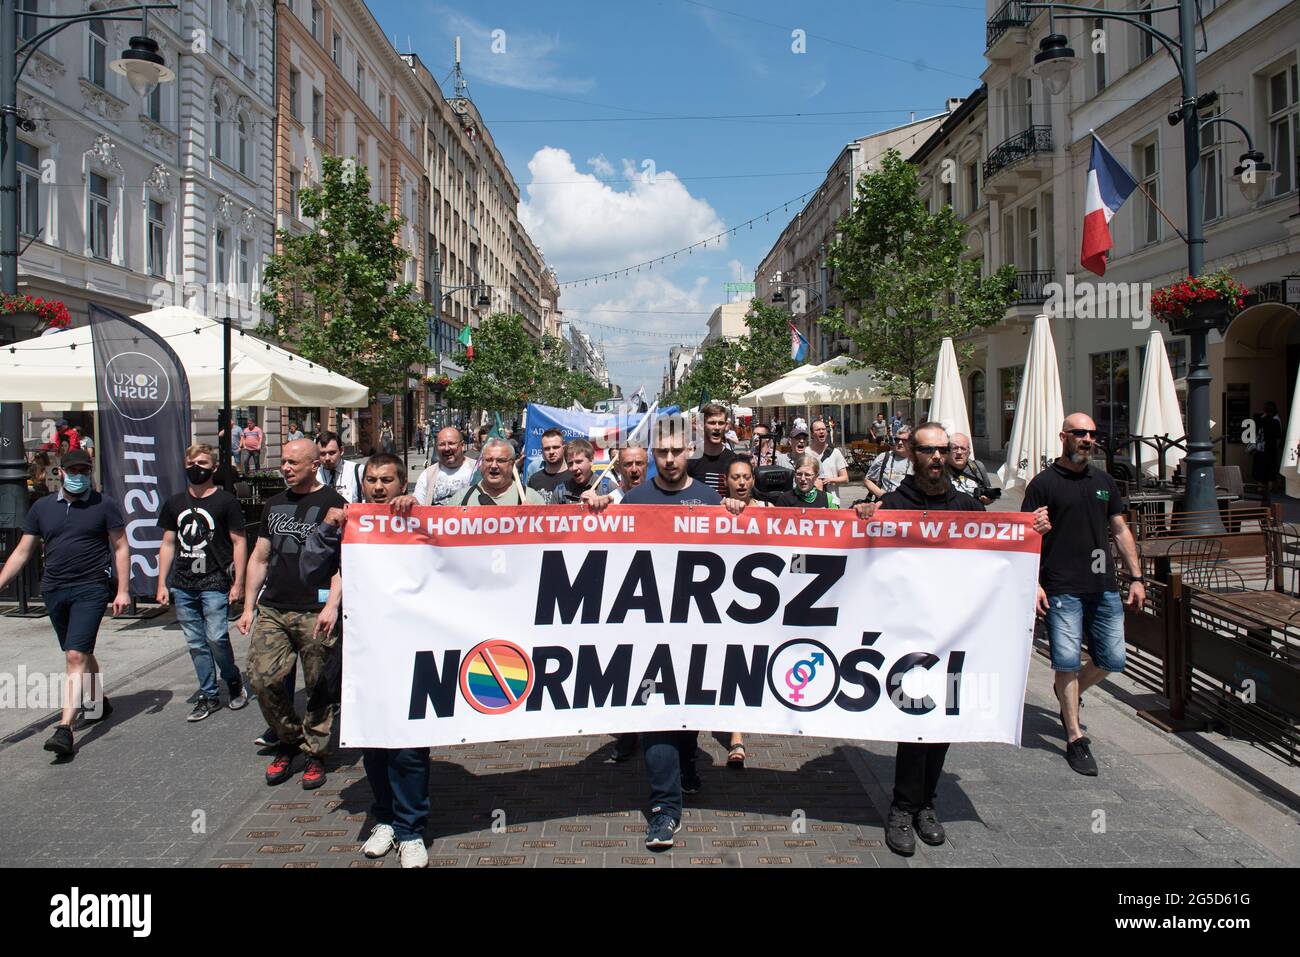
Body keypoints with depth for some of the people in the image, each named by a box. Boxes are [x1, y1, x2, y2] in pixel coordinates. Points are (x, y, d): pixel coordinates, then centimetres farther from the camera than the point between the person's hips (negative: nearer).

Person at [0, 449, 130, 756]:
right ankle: (99, 703, 38)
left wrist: (122, 590, -9)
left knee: (76, 655, -13)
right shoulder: (42, 507, 8)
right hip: (54, 591, 5)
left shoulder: (104, 505, -3)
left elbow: (121, 548, -2)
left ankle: (64, 728, -16)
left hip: (91, 589, -5)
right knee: (80, 653, 18)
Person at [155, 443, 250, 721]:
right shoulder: (175, 503, 13)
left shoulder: (226, 501, -1)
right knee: (196, 643, 8)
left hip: (215, 584, -5)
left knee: (216, 638, -11)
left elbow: (239, 542, -2)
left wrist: (238, 583, -8)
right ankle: (208, 696, 18)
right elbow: (168, 544, 16)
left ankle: (234, 680, 14)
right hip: (183, 586, 5)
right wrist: (162, 583, 10)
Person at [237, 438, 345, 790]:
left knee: (318, 686, 0)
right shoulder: (275, 504, 17)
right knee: (262, 679, -1)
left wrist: (332, 605, -20)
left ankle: (315, 753, 16)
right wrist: (249, 606, 16)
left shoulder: (331, 503, -2)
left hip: (314, 613, -5)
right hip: (272, 610, 6)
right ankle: (288, 740, 20)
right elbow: (259, 558, 21)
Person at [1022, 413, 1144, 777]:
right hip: (1062, 589, -5)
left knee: (1112, 659, 7)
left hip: (1104, 587, 5)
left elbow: (1120, 530, 18)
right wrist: (1033, 583, -13)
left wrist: (1137, 577, 12)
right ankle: (1075, 737, 7)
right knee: (1068, 660, -5)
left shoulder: (1104, 481, 14)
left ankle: (1070, 693, 35)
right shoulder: (1044, 483, -2)